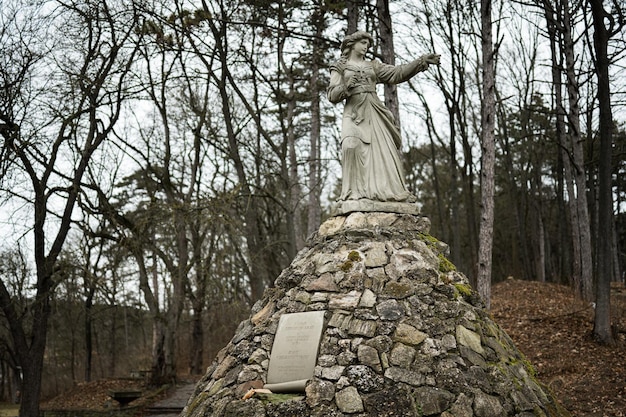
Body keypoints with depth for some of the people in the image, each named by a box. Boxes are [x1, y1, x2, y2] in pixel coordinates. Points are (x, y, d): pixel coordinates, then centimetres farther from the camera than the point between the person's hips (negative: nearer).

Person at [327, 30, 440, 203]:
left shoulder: (372, 66, 23)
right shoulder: (340, 67, 16)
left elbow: (396, 73, 10)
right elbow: (332, 95, 8)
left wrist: (422, 61, 0)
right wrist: (346, 87, -13)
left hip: (374, 112, 4)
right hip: (354, 111, -3)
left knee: (383, 149, -10)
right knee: (352, 145, -26)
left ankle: (389, 190, -12)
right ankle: (354, 191, -27)